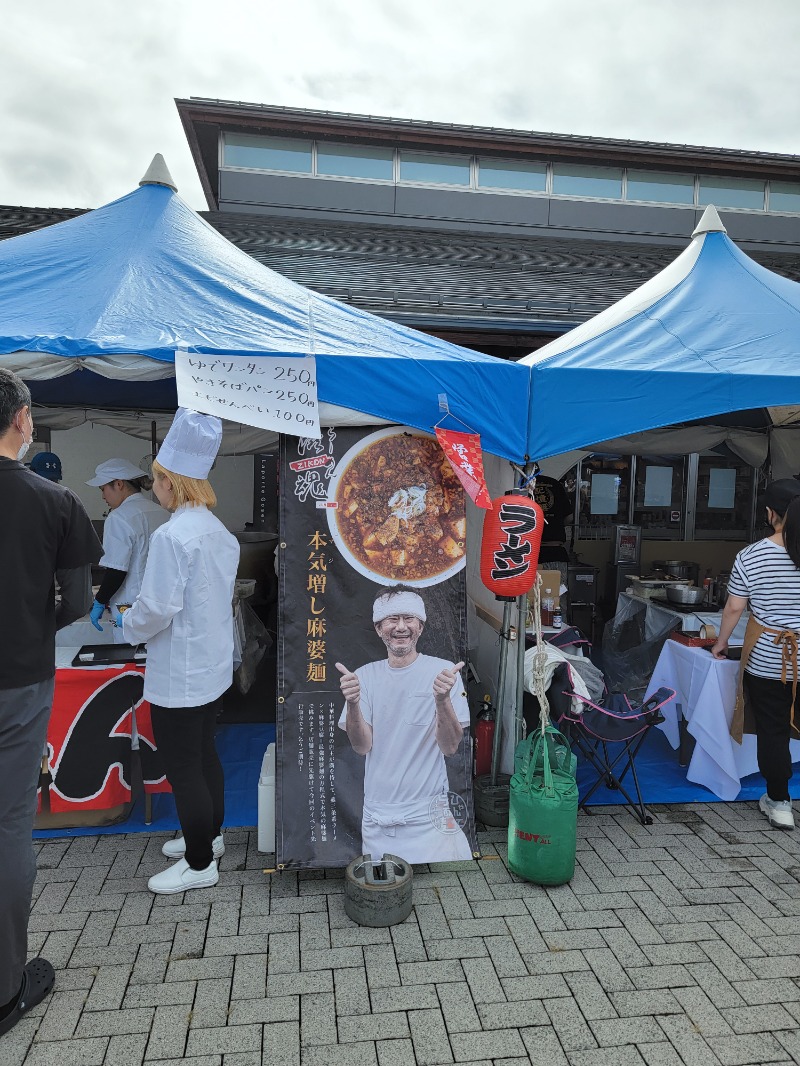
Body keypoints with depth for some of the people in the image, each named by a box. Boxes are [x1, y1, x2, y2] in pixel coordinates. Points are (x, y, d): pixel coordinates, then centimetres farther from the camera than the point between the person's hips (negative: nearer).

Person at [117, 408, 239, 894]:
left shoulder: (171, 535, -23)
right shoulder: (220, 532, 3)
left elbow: (157, 610, -23)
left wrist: (126, 623, -1)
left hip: (180, 677, -8)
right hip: (215, 667, 8)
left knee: (184, 768, 7)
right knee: (204, 754, 23)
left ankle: (200, 864, 23)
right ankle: (209, 835, 41)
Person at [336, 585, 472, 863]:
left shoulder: (443, 671, -7)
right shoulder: (365, 676, 1)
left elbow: (450, 747, -12)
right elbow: (362, 746, -5)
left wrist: (442, 699, -29)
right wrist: (352, 703, -23)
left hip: (428, 817, -3)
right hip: (376, 819, 3)